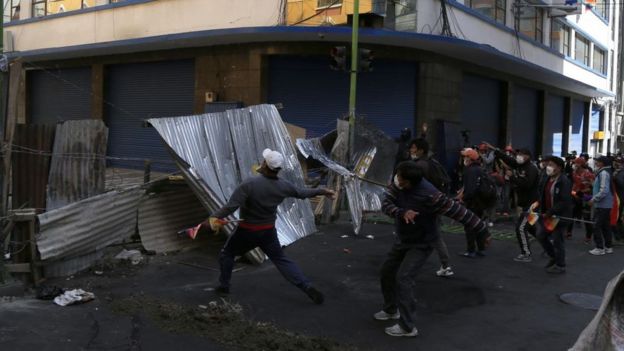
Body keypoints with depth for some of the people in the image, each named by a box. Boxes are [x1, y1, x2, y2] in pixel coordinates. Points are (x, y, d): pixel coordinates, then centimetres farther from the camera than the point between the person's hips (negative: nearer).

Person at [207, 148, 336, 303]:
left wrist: (214, 216, -17)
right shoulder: (283, 185, -7)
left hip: (248, 231, -4)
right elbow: (302, 193, 9)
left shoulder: (249, 184, -23)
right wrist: (322, 191, 25)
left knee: (226, 254, 20)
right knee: (281, 260, 11)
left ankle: (224, 286, 26)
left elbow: (231, 205, -26)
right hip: (268, 231, 4)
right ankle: (308, 287, 2)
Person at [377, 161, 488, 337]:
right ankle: (391, 309, 38)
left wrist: (483, 230, -26)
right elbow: (386, 204, -22)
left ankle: (407, 327, -10)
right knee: (387, 271, 16)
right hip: (403, 239, 8)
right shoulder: (397, 185, -16)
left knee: (403, 278, -19)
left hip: (421, 244, -8)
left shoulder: (429, 196, -35)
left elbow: (458, 212, -31)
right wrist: (402, 212, -43)